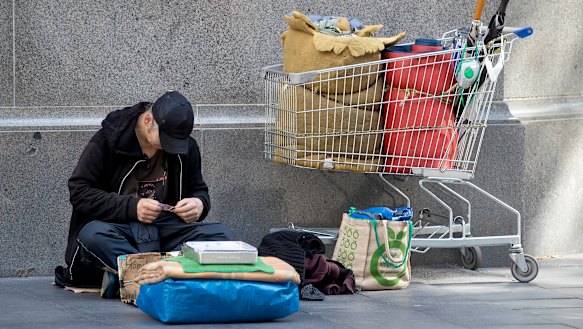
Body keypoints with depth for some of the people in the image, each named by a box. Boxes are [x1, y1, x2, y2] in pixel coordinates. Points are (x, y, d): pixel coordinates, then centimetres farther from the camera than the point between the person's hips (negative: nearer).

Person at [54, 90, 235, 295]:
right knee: (94, 236, -39)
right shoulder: (108, 140, -6)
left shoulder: (187, 147, 6)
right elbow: (79, 192, -8)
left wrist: (199, 203, -9)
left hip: (165, 227, 4)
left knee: (222, 235, -24)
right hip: (117, 226, -3)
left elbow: (198, 190, 18)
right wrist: (131, 207, -21)